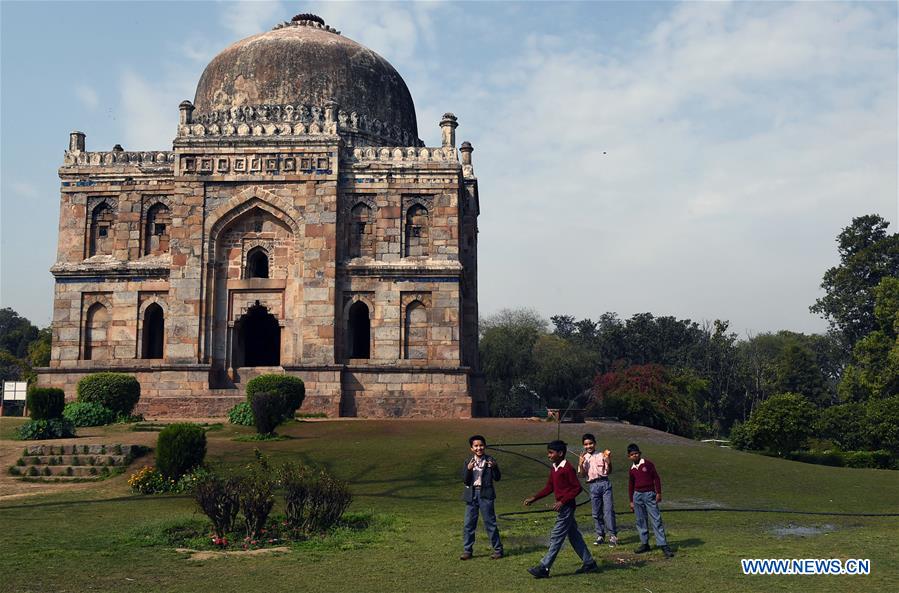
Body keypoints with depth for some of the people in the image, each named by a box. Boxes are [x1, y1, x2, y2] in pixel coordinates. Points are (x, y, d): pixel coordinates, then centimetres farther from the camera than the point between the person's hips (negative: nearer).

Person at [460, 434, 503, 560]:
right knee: (468, 524, 6)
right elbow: (465, 481, -2)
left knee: (490, 522, 2)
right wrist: (468, 469, -18)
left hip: (485, 494, -3)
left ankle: (498, 550, 12)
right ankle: (467, 551, 17)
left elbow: (497, 478, -6)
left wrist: (494, 467, -23)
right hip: (471, 495, 3)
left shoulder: (490, 461, -1)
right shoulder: (468, 462, 5)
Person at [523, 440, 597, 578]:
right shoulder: (554, 469, 11)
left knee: (556, 537, -7)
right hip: (563, 508, 9)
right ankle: (589, 563, 23)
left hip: (566, 507, -9)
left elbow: (577, 488, -17)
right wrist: (533, 498, 8)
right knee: (574, 536, 14)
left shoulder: (567, 468, -16)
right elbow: (549, 487, 16)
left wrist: (562, 501, -21)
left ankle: (544, 568, -6)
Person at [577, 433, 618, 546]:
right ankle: (600, 536, 14)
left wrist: (608, 459, -13)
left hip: (605, 483, -2)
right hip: (593, 485, 2)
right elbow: (581, 475, 5)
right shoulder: (582, 459, 10)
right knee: (596, 512, 4)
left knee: (609, 510, -7)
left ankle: (613, 535, -3)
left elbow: (609, 471, 1)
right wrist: (581, 465, -11)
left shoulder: (601, 456, 6)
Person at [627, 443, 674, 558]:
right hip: (637, 496, 4)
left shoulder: (648, 464, -1)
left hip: (649, 494, -4)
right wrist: (631, 501, 16)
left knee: (656, 520, -8)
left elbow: (656, 478, -1)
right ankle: (644, 544, 15)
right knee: (640, 521, 6)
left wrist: (658, 493, -7)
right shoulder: (632, 469, 11)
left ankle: (663, 545, -9)